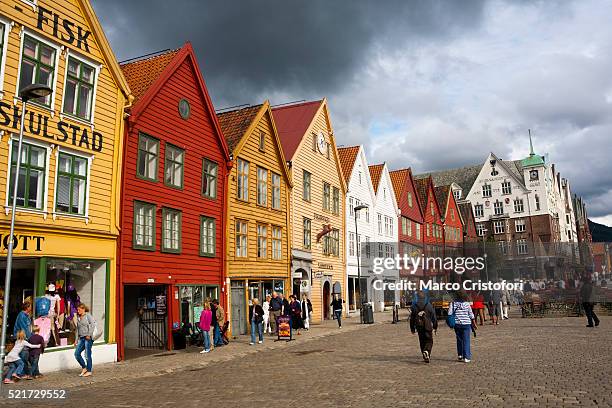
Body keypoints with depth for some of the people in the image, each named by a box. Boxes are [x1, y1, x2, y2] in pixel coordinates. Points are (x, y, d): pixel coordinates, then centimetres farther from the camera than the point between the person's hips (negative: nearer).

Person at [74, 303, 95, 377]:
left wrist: (89, 335, -17)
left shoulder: (88, 316, -4)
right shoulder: (78, 318, 16)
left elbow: (93, 325, -13)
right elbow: (77, 329, 20)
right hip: (81, 338, 7)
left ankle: (89, 371, 5)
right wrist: (76, 340, 16)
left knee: (87, 355, -3)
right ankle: (84, 368, 17)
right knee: (77, 353, 1)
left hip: (88, 338, -7)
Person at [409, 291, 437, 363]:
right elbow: (434, 317, 0)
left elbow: (412, 319, 5)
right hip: (428, 327, -2)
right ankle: (426, 351, -21)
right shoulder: (429, 306, -5)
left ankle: (425, 357, 17)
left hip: (419, 328, 2)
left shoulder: (414, 307, 0)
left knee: (422, 342, 14)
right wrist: (435, 327, 10)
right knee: (429, 341, 5)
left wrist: (412, 329, 13)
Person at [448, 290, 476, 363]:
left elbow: (449, 314, -6)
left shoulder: (452, 303, -3)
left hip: (457, 324, 2)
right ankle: (466, 357, 2)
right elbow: (471, 315, 0)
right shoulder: (467, 304, -5)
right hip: (466, 324, -2)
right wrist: (474, 324, 12)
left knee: (459, 340, 16)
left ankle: (460, 355, 22)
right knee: (466, 340, 3)